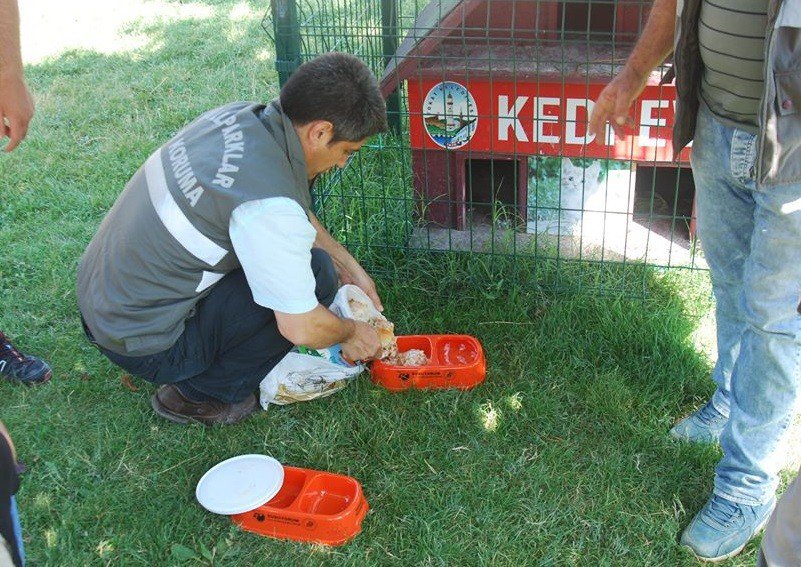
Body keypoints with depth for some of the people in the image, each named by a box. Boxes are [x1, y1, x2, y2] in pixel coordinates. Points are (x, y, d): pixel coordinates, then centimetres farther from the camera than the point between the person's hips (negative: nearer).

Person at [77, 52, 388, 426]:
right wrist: (350, 332, 0)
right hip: (137, 344, -9)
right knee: (317, 272, -13)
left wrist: (350, 268, 16)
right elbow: (301, 328, -21)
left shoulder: (236, 116, -3)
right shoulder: (269, 204, -29)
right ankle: (199, 394, 1)